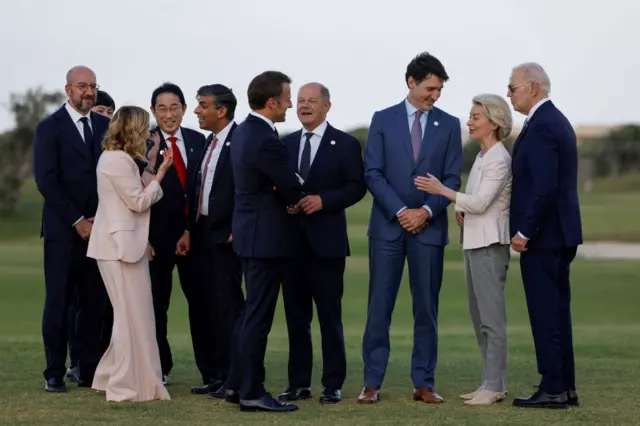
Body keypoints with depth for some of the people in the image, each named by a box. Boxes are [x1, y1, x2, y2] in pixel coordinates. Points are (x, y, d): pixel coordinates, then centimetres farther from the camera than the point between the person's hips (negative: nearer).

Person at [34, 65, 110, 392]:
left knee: (95, 303, 3)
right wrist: (76, 221, -11)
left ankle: (89, 371, 9)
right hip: (63, 230, -4)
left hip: (98, 228, 4)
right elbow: (46, 181, -8)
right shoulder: (49, 128, -3)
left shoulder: (105, 126, 10)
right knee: (58, 303, -1)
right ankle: (55, 374, 5)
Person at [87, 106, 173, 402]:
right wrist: (160, 174, -9)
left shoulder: (114, 157, 16)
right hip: (122, 244, -11)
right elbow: (139, 202, -16)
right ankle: (129, 385, -1)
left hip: (120, 243, 11)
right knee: (133, 315, -5)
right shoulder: (119, 160, -16)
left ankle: (113, 376, 22)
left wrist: (153, 172, 7)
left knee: (129, 314, 15)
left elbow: (137, 197, 14)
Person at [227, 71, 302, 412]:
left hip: (251, 231, 10)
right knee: (259, 316, -4)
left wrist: (291, 198, 2)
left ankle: (237, 384, 23)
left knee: (250, 313, 17)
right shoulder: (266, 140, -22)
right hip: (266, 235, -10)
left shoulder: (244, 131, 10)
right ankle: (252, 393, 1)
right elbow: (292, 190, -16)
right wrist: (304, 203, 4)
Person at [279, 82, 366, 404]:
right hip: (291, 240, 4)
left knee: (330, 315, 0)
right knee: (296, 315, 7)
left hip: (326, 241, -4)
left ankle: (333, 385, 6)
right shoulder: (286, 144, 14)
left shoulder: (345, 144, 1)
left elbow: (357, 186, -5)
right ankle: (299, 383, 13)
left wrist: (323, 200, -17)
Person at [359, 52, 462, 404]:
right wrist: (399, 211, -12)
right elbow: (373, 173, -2)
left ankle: (424, 383, 9)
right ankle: (372, 383, 3)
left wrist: (426, 211, -12)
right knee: (379, 307, -1)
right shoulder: (383, 120, 3)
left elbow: (453, 178, 2)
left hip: (429, 227, 1)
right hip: (387, 225, -1)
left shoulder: (449, 125, 6)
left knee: (426, 308, 3)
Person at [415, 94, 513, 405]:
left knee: (491, 316, -8)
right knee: (479, 316, 12)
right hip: (473, 241, 10)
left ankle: (494, 386, -6)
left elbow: (481, 202, -20)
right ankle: (491, 383, 17)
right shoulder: (482, 156, 16)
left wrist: (442, 191, -21)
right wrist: (460, 209, 6)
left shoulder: (499, 160, -13)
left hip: (490, 245, -10)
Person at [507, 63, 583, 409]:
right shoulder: (556, 121, 15)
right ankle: (565, 387, 16)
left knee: (545, 312, -6)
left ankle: (552, 389, -3)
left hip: (542, 236, -10)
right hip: (559, 233, 10)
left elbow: (544, 186, -24)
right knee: (557, 312, 12)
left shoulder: (541, 127, -16)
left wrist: (524, 232, -18)